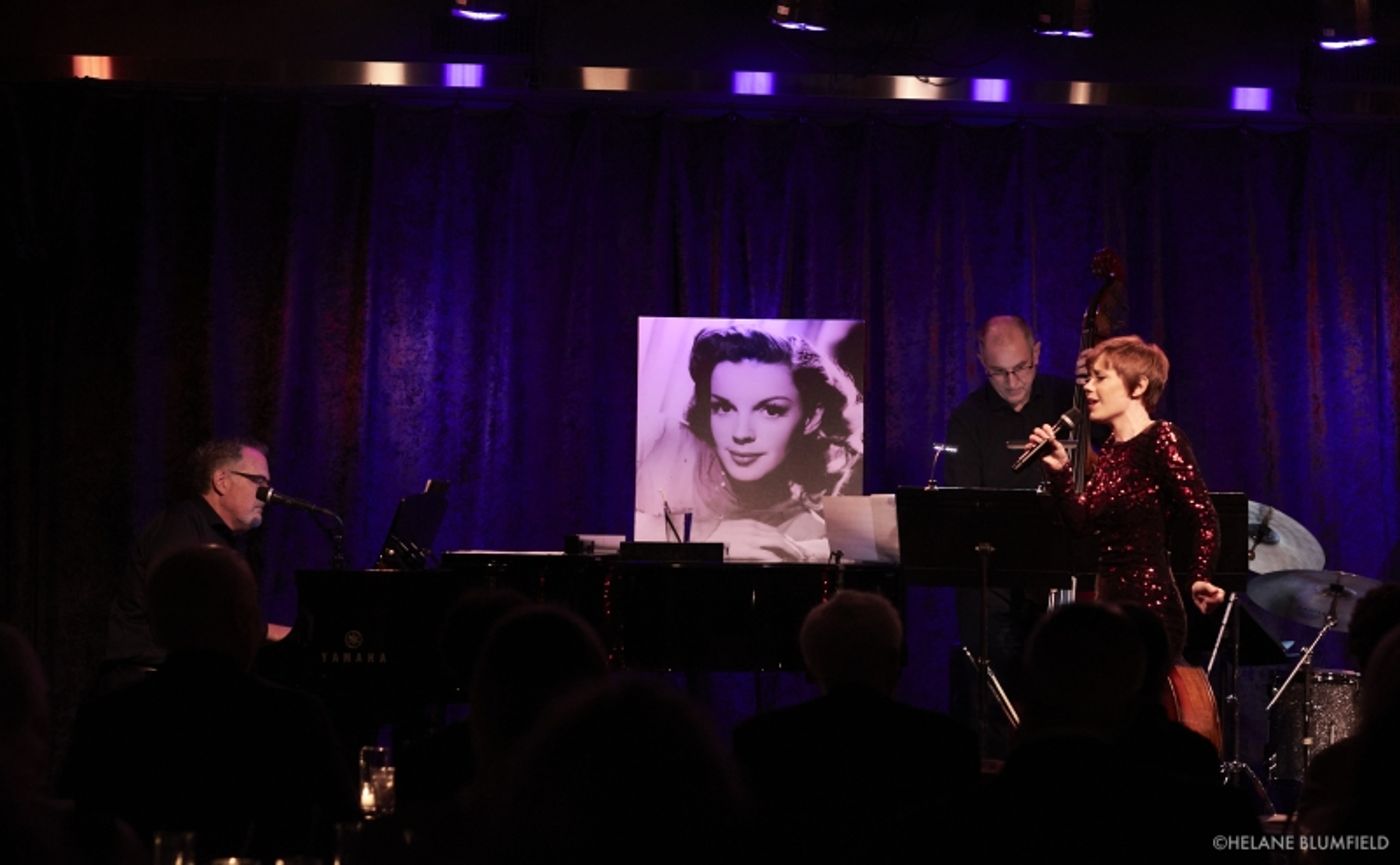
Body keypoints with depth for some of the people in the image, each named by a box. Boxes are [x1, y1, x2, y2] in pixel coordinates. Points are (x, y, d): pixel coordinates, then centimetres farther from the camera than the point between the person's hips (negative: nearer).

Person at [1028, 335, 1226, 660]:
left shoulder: (1161, 439, -9)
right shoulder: (1110, 450, 14)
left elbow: (1204, 518, -14)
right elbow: (1082, 521, 13)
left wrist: (1198, 578, -25)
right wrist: (1059, 471, 3)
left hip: (1149, 608, -8)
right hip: (1108, 604, 8)